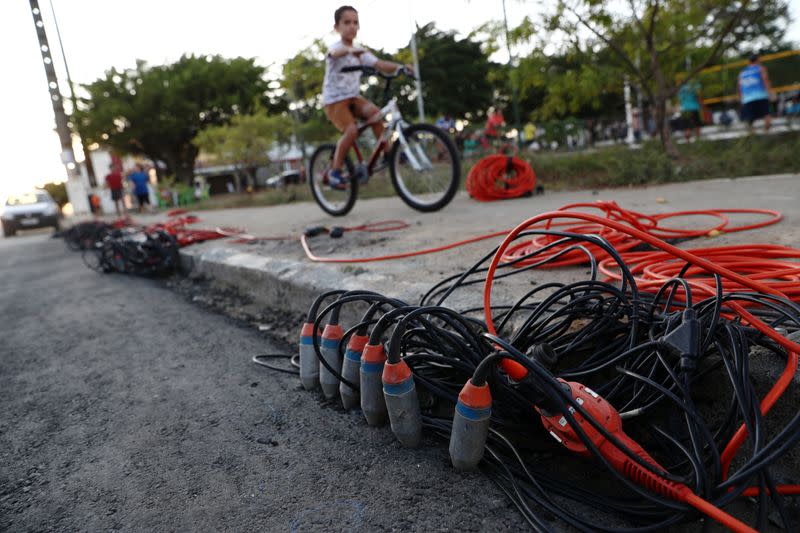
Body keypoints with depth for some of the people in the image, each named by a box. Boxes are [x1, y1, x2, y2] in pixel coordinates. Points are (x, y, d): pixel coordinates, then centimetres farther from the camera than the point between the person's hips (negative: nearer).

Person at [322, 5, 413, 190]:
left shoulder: (360, 52, 10)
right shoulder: (336, 47, -8)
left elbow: (379, 64, -4)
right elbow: (336, 53, -35)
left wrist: (399, 66, -22)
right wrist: (350, 51, -58)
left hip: (354, 96, 5)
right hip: (335, 99, -5)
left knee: (374, 112, -23)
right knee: (351, 130, -26)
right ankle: (335, 171, -12)